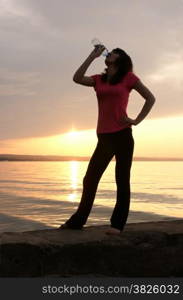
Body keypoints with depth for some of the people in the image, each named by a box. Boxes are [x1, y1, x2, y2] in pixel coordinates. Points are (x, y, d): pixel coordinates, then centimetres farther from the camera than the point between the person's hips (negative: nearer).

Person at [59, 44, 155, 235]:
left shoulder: (128, 77, 4)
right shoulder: (99, 79, 15)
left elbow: (150, 98, 5)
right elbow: (77, 78, -3)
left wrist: (136, 120, -5)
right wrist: (93, 55, 1)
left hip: (122, 135, -4)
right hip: (104, 137, 5)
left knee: (122, 180, 1)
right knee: (90, 179, 7)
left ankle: (117, 224, 7)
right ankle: (77, 221, 17)